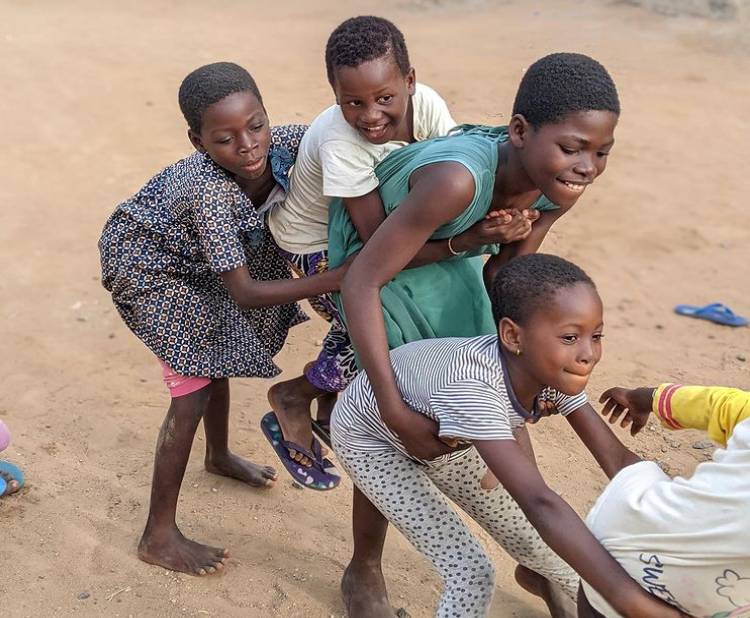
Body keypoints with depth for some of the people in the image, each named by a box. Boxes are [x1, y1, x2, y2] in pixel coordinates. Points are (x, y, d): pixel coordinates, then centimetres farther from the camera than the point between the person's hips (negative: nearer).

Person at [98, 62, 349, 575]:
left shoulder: (281, 143, -28)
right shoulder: (208, 190, -43)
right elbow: (244, 293, -42)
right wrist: (337, 279, -50)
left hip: (201, 252, 7)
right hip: (147, 265, -7)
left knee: (217, 357, 23)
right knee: (193, 387, -9)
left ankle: (220, 456, 52)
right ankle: (159, 536, 4)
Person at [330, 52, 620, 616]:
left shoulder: (560, 186, -21)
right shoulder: (458, 177, -43)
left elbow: (504, 272, -4)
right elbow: (363, 282, -39)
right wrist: (396, 410, -40)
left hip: (449, 257, 6)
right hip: (376, 264, -6)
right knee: (400, 440, -7)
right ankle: (364, 573, 20)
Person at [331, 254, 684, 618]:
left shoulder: (553, 368, -26)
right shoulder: (472, 388, -48)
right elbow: (539, 503, -56)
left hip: (440, 438, 6)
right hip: (369, 438, -6)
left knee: (527, 535, 15)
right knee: (470, 574, -14)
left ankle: (542, 578, 50)